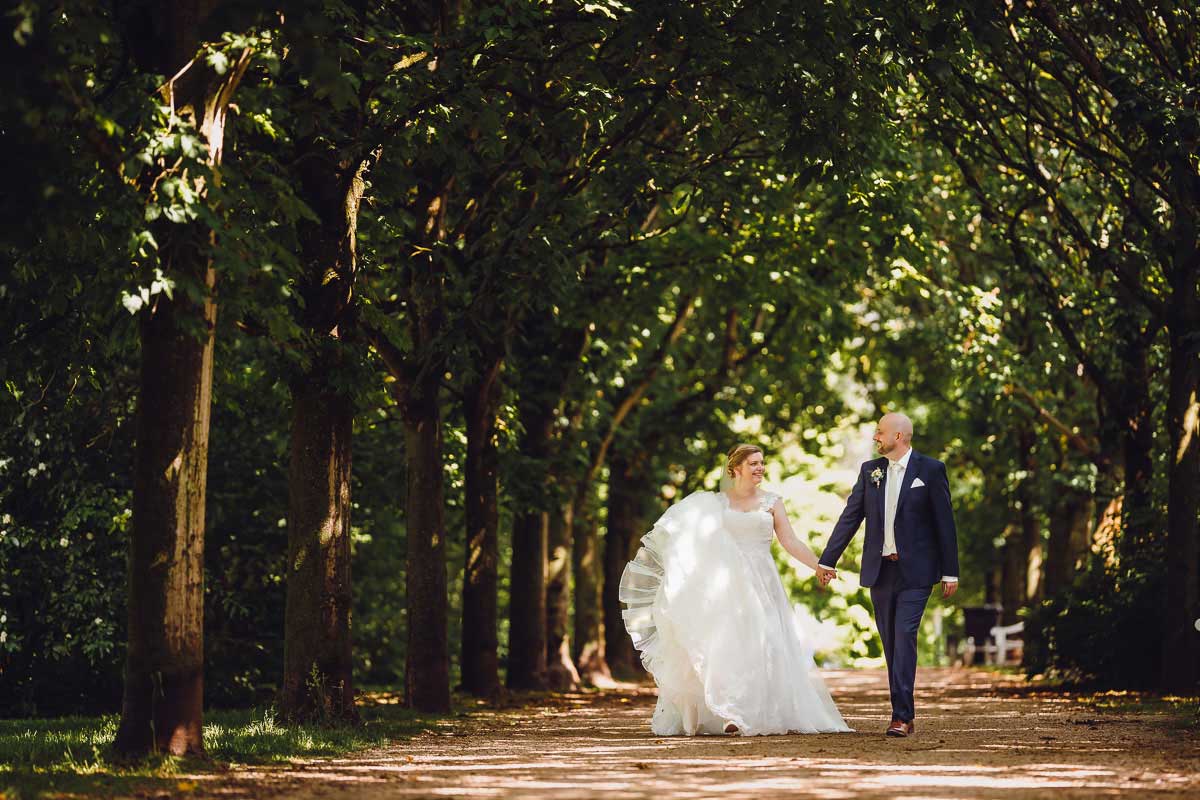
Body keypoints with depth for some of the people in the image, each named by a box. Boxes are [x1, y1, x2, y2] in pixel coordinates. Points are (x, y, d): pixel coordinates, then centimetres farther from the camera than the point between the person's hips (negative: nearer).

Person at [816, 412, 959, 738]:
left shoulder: (930, 470, -3)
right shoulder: (870, 470, 9)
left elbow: (944, 522, -2)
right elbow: (850, 517, 9)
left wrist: (950, 572, -2)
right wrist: (827, 560, 4)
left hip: (915, 572, -5)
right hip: (880, 570, 5)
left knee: (905, 637, -15)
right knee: (891, 643, 6)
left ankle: (902, 716, -18)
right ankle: (903, 714, 13)